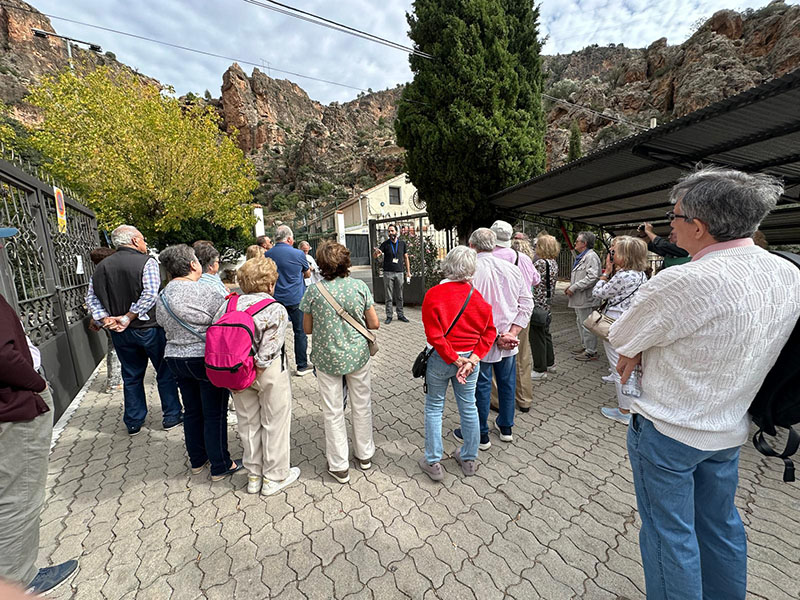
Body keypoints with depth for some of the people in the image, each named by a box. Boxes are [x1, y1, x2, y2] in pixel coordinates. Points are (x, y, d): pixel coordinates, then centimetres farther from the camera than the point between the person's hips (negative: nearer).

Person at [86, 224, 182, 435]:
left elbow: (91, 298, 5)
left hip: (119, 332, 6)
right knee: (165, 373, 8)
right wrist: (128, 317, -14)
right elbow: (150, 295, -22)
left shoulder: (101, 267, 7)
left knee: (131, 377, 17)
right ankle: (172, 416, 17)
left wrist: (106, 319, -2)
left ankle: (133, 422, 27)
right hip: (149, 328, -5)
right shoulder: (146, 262, -12)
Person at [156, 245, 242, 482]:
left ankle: (197, 460, 35)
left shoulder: (162, 298, 5)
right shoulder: (204, 292, -20)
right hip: (206, 360, -7)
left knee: (192, 412, 20)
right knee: (214, 414, 5)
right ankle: (220, 466, 18)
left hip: (175, 359, 8)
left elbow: (164, 325, 15)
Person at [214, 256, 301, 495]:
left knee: (248, 422, 20)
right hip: (269, 372, -5)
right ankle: (274, 477, 28)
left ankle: (254, 476, 37)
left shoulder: (229, 305, -1)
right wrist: (254, 375, -10)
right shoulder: (276, 310, -16)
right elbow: (267, 352, -22)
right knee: (274, 422, 12)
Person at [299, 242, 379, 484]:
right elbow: (374, 324, -4)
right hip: (358, 355, 1)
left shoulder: (314, 290, -11)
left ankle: (339, 466, 28)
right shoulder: (359, 286, -9)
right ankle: (364, 455, 37)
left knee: (333, 412, 13)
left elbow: (307, 329, -2)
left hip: (327, 359, -1)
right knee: (362, 406, 19)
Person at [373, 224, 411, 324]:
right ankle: (389, 316, 9)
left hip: (399, 272, 2)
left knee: (399, 296, 9)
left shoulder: (402, 243, 8)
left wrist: (408, 271, 7)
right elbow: (375, 256, -6)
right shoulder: (385, 244, 1)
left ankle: (400, 315, 18)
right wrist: (376, 252, -30)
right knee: (389, 297, 1)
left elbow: (406, 258, 13)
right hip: (388, 273, -2)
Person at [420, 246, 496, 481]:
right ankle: (469, 460, 37)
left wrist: (455, 359, -11)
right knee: (468, 408, 18)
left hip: (440, 360, -3)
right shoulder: (476, 295, -5)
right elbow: (489, 331, -4)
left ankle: (433, 462, 26)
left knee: (434, 408, 14)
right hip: (470, 358, 3)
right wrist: (472, 358, -7)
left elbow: (434, 335, -19)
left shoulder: (433, 294, -15)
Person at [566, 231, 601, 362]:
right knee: (581, 323, 19)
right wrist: (571, 286, 11)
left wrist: (574, 287, -22)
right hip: (578, 298, 11)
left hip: (585, 298, -11)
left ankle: (591, 352, 5)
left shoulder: (591, 256, -14)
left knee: (587, 325, -4)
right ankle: (585, 346, 33)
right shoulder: (581, 257, 19)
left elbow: (592, 277, -25)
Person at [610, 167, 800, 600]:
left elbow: (621, 339, -17)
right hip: (730, 428, 7)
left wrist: (635, 354, 2)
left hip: (668, 432, -7)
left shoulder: (683, 282, -29)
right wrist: (646, 353, -2)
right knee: (720, 523, 27)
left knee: (668, 531, 13)